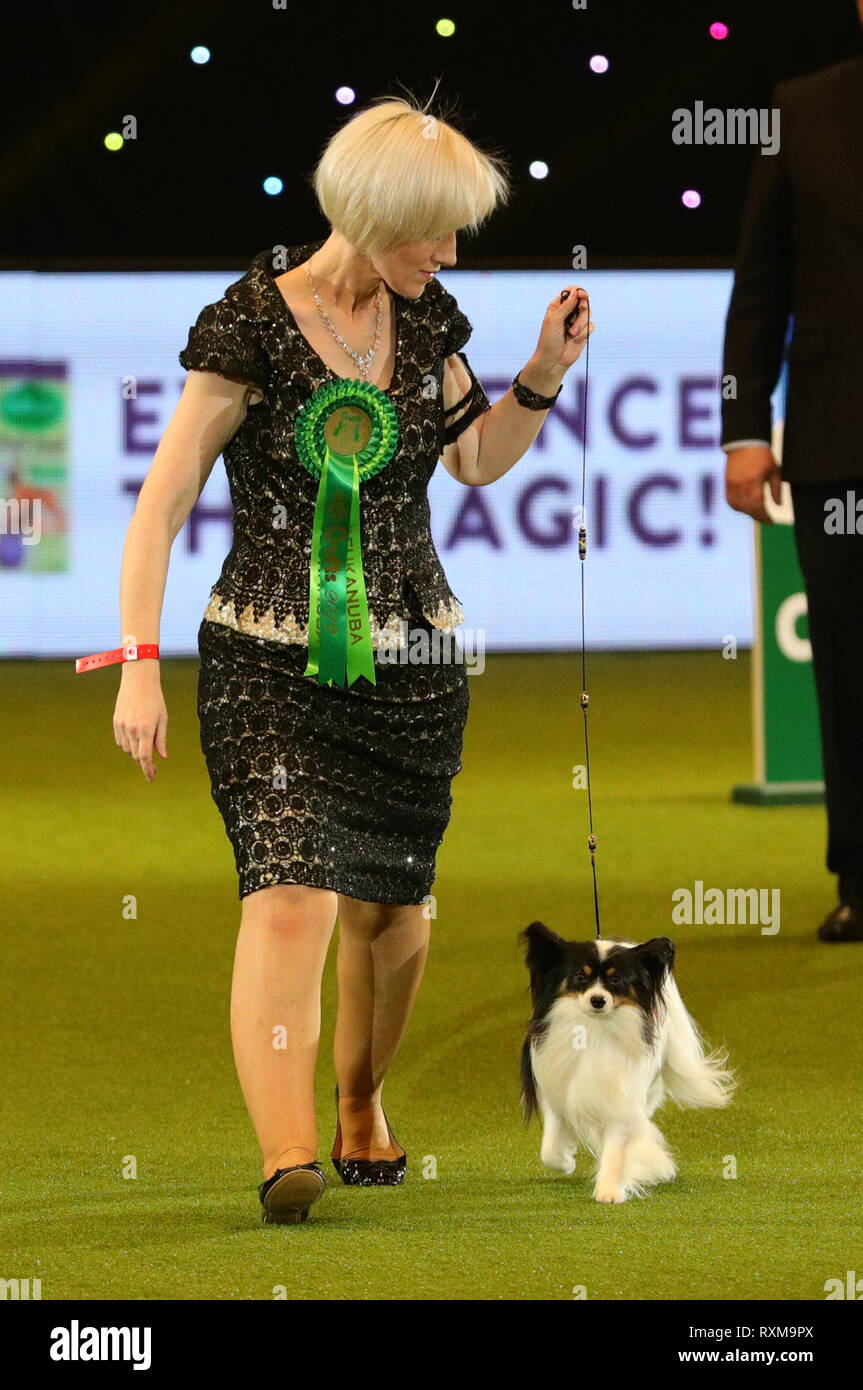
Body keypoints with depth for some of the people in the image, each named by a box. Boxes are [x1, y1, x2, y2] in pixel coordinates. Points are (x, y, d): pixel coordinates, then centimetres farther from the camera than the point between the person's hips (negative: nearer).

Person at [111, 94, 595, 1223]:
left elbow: (477, 459, 20)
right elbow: (161, 506, -11)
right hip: (273, 661, -5)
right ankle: (289, 1160, -27)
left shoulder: (422, 320, 6)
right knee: (292, 896, -19)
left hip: (413, 662, 5)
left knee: (391, 908, 10)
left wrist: (546, 372, 3)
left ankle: (362, 1115, 34)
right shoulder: (251, 327, -12)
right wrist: (141, 665, -17)